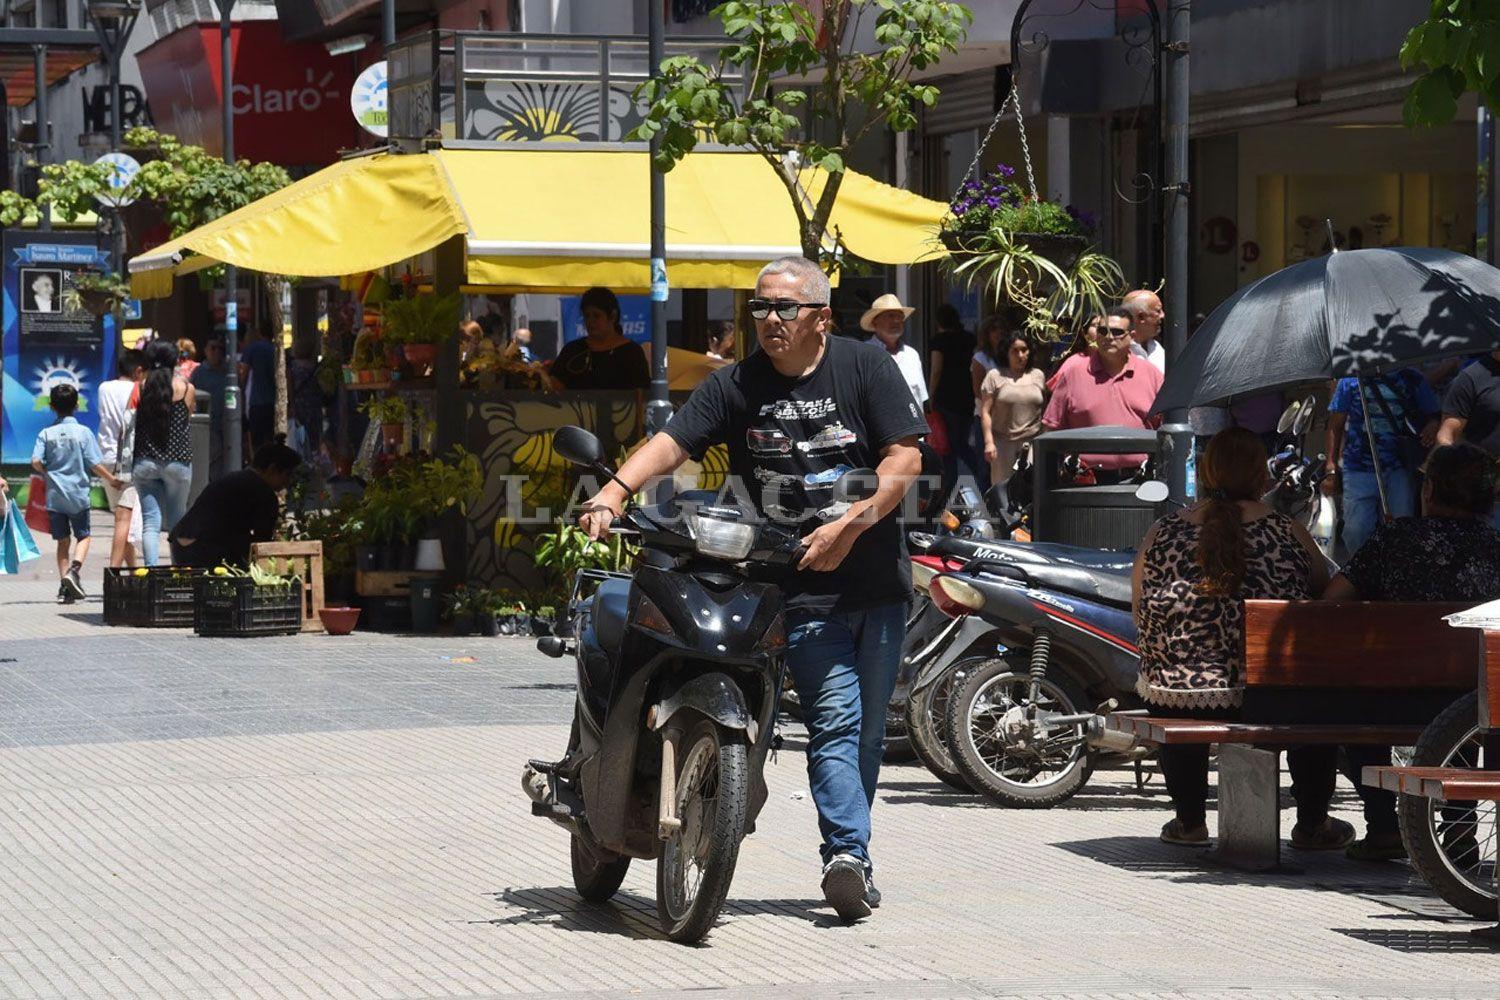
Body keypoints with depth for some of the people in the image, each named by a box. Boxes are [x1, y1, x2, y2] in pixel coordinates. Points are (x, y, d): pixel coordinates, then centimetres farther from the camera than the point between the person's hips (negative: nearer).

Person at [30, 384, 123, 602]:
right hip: (77, 494, -2)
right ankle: (74, 570, -14)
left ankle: (64, 584, 6)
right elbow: (96, 465, -8)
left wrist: (49, 472, 10)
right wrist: (113, 480, 6)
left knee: (63, 540, 11)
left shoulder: (46, 434, -1)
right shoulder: (83, 432, -6)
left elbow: (36, 463, -10)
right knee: (83, 536, 11)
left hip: (54, 495, 2)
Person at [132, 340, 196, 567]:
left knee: (150, 522, -1)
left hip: (145, 461, 0)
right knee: (177, 521, 12)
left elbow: (130, 422, 4)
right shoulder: (186, 388, -2)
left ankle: (151, 569, -15)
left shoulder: (140, 389, 0)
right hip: (177, 460, 0)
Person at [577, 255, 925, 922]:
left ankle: (847, 857, 18)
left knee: (866, 729, 7)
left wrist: (852, 525, -17)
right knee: (835, 722, -14)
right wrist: (615, 491, -27)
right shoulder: (735, 386, 3)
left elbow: (905, 458, -5)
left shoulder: (866, 367, 2)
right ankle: (849, 853, -23)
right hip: (803, 588, -1)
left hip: (877, 579, 1)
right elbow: (673, 442, -8)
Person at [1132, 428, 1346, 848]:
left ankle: (1189, 821, 38)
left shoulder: (1161, 534, 2)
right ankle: (1312, 824, 31)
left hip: (1180, 700, 1)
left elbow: (1140, 617, 11)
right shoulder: (1288, 534, -2)